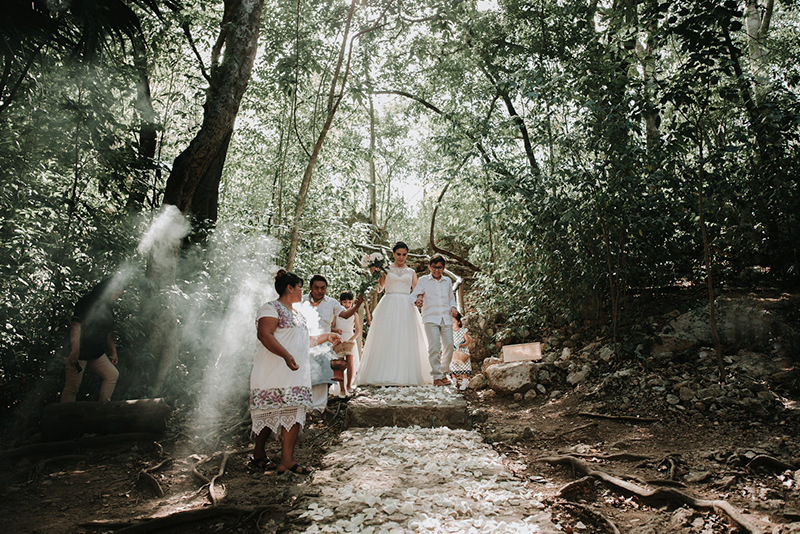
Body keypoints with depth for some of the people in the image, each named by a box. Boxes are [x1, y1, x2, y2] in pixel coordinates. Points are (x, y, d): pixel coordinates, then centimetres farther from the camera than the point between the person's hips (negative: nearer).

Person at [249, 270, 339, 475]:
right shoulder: (271, 308, -4)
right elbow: (264, 335, -19)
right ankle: (258, 455, 15)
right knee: (269, 412, -2)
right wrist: (286, 355, -29)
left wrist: (325, 337, 28)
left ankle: (287, 461, 0)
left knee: (294, 413, -1)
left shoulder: (297, 314, 24)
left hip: (297, 374, 8)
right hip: (274, 372, -8)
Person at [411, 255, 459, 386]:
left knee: (448, 346, 1)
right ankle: (437, 376, -3)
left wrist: (453, 307, 9)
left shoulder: (447, 281, 19)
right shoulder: (423, 280, 8)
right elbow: (414, 295, 0)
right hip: (430, 318, -4)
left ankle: (444, 373, 21)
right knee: (434, 347, -12)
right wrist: (417, 301, -23)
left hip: (446, 319, 4)